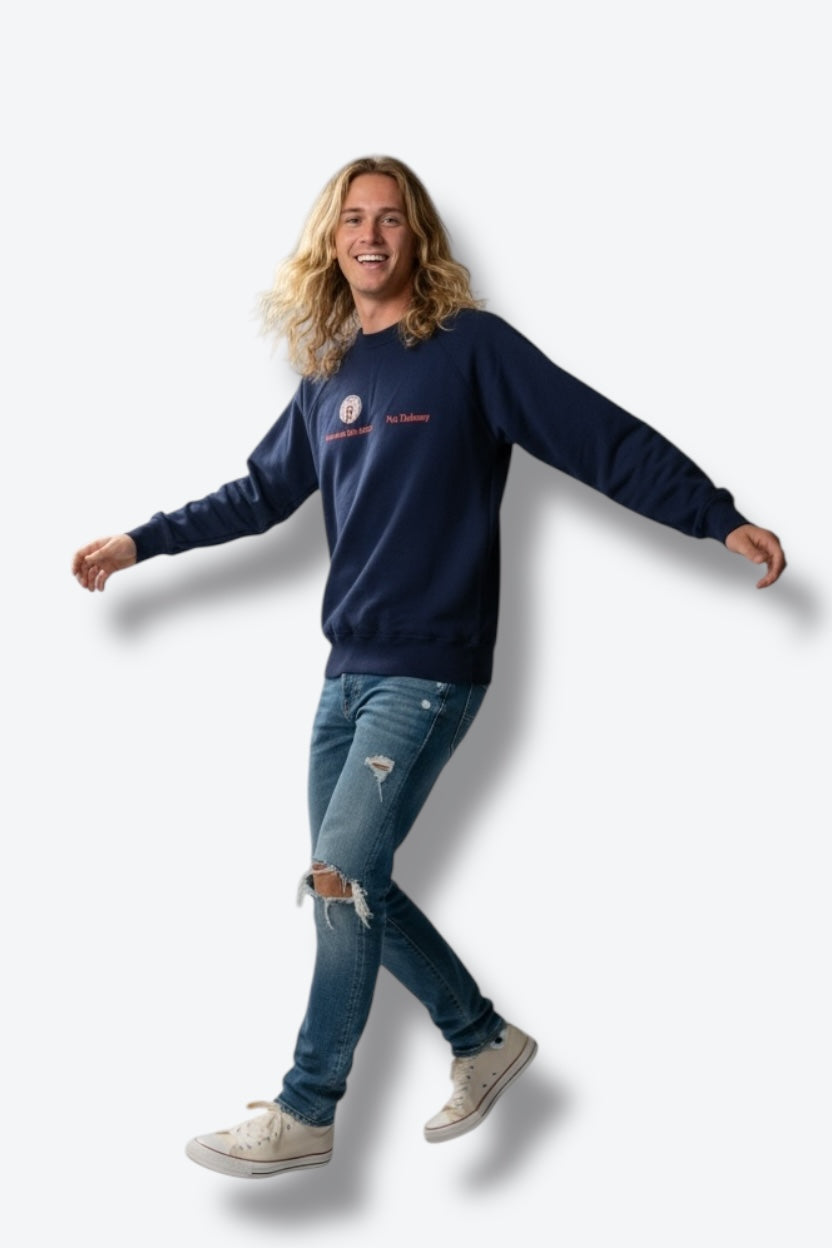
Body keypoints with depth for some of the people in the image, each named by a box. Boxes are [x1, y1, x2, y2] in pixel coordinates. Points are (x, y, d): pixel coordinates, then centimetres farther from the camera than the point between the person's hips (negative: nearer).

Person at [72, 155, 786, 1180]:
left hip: (430, 669, -7)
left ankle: (305, 1115, 1)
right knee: (351, 886, 9)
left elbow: (605, 440, -9)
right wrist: (141, 542, 21)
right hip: (349, 670, 7)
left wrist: (722, 518, -15)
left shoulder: (471, 346, -6)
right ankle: (483, 1040, 27)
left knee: (343, 877, -12)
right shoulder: (328, 377, 12)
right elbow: (262, 492, 23)